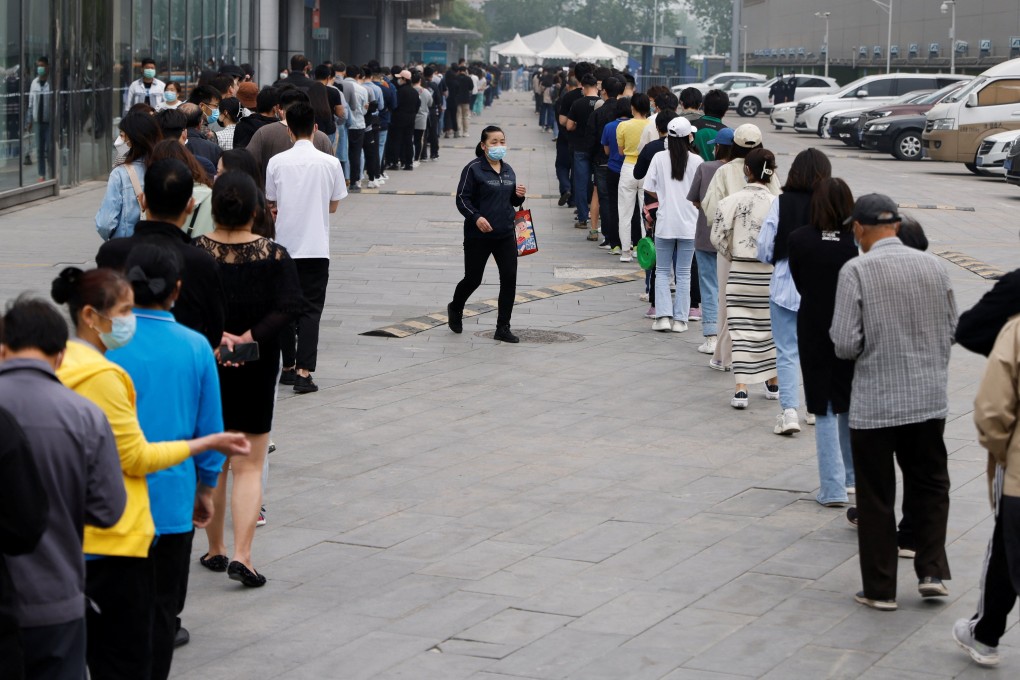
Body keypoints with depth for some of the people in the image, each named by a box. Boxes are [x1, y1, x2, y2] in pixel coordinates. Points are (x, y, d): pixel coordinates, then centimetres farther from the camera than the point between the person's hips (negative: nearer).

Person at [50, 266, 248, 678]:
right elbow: (136, 458, -15)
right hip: (113, 538, -9)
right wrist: (210, 443, -7)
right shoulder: (101, 376, -19)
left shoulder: (59, 364, 9)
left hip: (70, 536, 9)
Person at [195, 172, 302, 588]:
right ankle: (241, 555, -8)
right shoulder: (275, 255, -8)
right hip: (256, 371, -1)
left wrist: (216, 336, -20)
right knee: (248, 467, 4)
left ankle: (215, 549, 24)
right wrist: (248, 338, -20)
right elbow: (287, 307, -17)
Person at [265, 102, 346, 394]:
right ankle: (303, 372, -10)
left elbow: (271, 204, 7)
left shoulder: (277, 162, -4)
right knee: (310, 309, 0)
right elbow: (333, 206, 5)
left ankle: (288, 367, 21)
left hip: (285, 246, 1)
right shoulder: (330, 163, -6)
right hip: (316, 247, -1)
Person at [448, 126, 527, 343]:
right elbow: (462, 199, -12)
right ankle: (455, 309, 38)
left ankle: (503, 328, 6)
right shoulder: (474, 169, -9)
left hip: (505, 234, 5)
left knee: (509, 278, -3)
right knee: (473, 279, 7)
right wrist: (476, 217, -27)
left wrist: (519, 196, -3)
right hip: (478, 235, -5)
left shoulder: (508, 170, 10)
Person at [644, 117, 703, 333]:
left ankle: (663, 316, -1)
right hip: (689, 224, 0)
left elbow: (649, 188, -2)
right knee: (684, 273, 8)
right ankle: (680, 319, 8)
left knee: (662, 271, 10)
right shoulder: (696, 160, -6)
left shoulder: (659, 158, -5)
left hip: (665, 222, 0)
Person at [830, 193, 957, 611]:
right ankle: (931, 572, 14)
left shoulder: (856, 271, -13)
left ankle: (880, 589, 14)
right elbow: (951, 328, 8)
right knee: (929, 486, 20)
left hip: (875, 402, -3)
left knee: (876, 498, 8)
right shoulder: (932, 266, 1)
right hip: (930, 399, 4)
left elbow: (845, 344, -15)